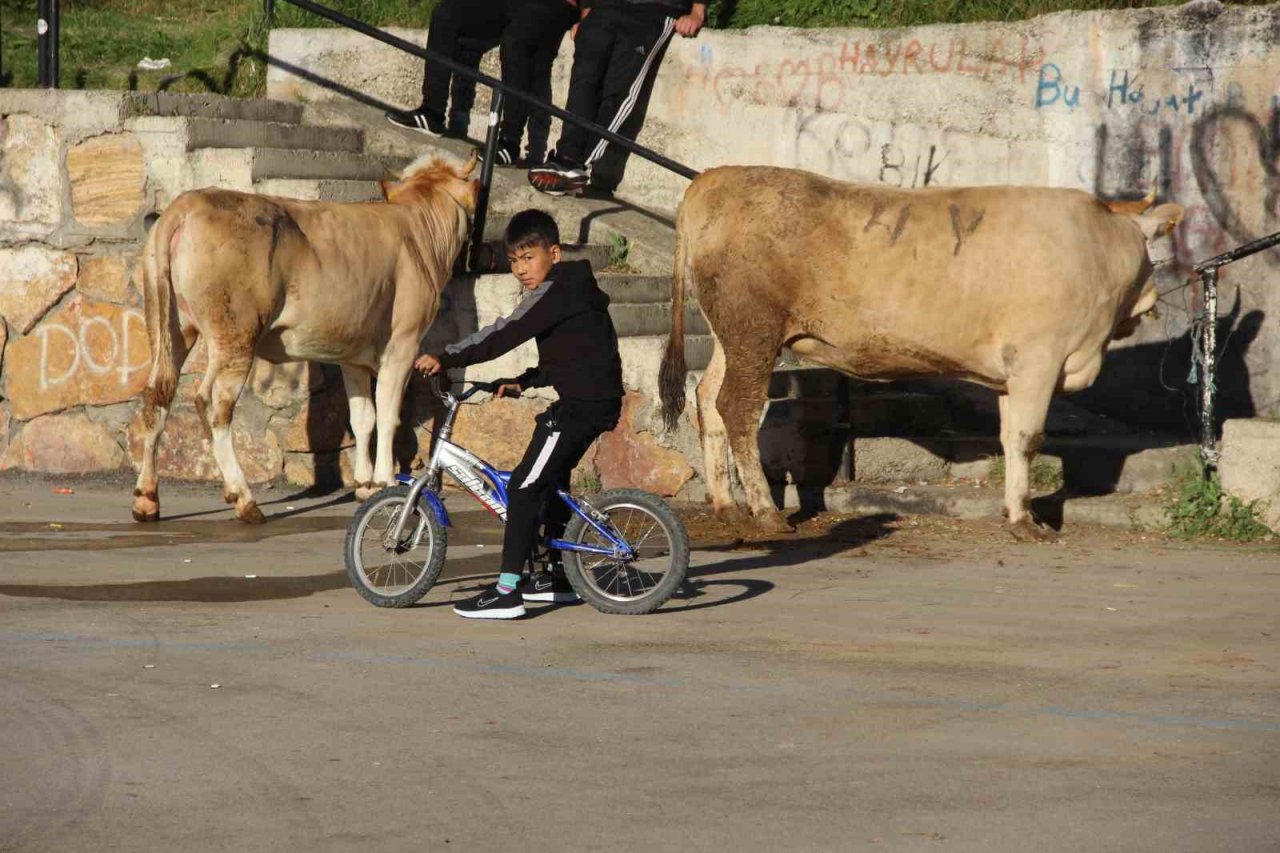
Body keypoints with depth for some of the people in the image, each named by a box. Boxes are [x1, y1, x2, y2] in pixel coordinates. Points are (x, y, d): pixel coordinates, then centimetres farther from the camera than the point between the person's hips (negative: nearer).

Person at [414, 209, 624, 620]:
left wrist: (446, 358, -24)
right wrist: (525, 382, 15)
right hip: (597, 401, 11)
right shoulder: (570, 290, 18)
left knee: (524, 486, -12)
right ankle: (559, 577, 35)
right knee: (552, 478, 26)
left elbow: (505, 334, -23)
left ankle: (507, 591, -16)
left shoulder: (556, 292, -14)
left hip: (581, 404, -11)